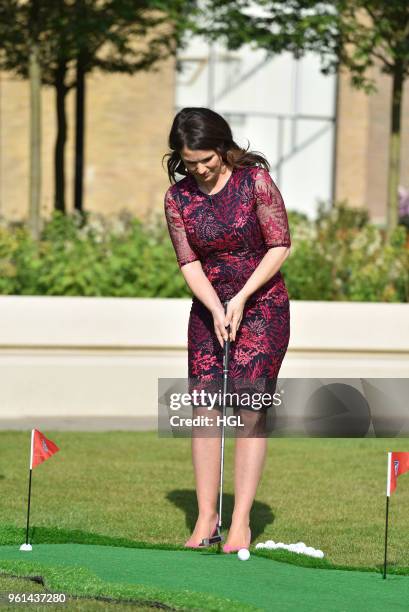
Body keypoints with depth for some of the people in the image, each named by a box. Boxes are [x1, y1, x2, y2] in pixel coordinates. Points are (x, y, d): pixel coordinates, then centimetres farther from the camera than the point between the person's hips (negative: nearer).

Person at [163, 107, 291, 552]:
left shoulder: (255, 179, -11)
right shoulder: (177, 197, -2)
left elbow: (279, 246, -9)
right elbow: (189, 263, -3)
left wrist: (240, 301, -15)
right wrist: (217, 311, -17)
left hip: (262, 304, -3)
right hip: (209, 307, 3)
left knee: (250, 411, -8)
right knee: (205, 409, -4)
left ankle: (241, 523, -6)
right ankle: (206, 518, 3)